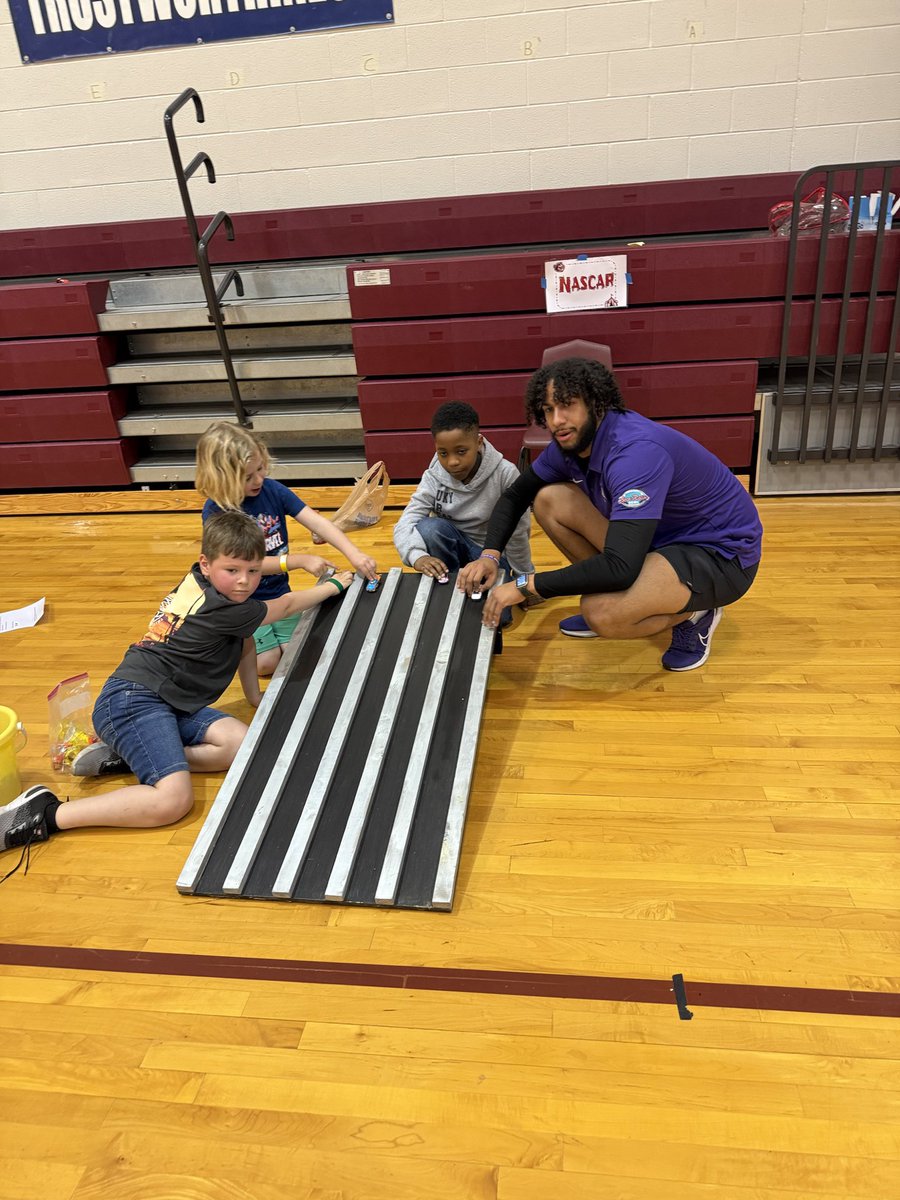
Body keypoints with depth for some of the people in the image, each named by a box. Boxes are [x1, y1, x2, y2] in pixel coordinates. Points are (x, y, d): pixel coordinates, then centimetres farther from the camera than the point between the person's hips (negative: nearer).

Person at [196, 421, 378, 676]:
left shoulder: (272, 489, -9)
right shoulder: (216, 511, -19)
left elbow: (316, 522, -14)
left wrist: (353, 554, -28)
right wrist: (302, 561, -27)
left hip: (279, 593, 4)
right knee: (267, 662, -13)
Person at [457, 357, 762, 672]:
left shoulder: (637, 451, -32)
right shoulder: (571, 442, -5)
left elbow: (619, 567, -39)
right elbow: (515, 495, 10)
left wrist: (526, 585, -31)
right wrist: (490, 555, -8)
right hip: (662, 536, 9)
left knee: (601, 612, -35)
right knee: (549, 500, -3)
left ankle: (692, 613, -3)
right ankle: (611, 599, 9)